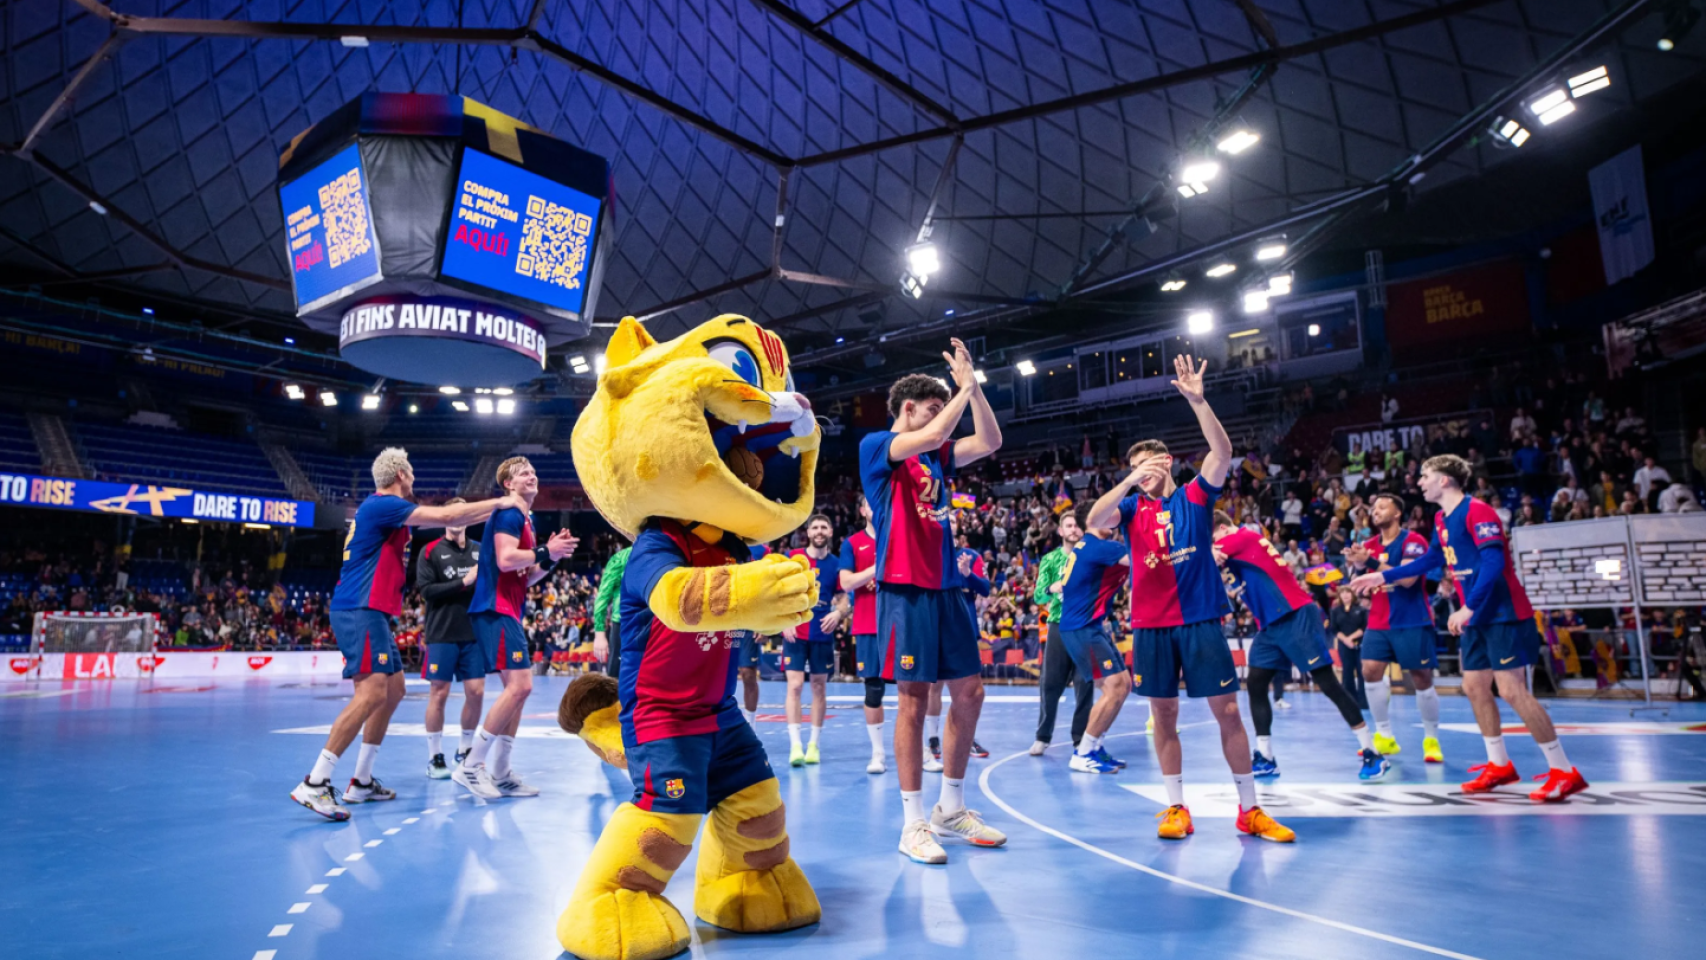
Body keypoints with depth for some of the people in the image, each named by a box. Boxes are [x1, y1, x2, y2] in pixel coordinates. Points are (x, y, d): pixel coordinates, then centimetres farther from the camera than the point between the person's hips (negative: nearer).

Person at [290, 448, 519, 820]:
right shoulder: (382, 505, -11)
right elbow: (445, 515, -16)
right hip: (360, 610, -11)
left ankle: (362, 781, 18)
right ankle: (314, 784, -17)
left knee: (393, 690, 13)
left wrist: (490, 512, 25)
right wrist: (498, 502, -7)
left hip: (370, 612, 11)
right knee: (372, 692, -18)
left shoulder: (385, 509, 19)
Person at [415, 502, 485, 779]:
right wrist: (463, 582, -17)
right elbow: (426, 590, -10)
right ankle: (435, 757, 11)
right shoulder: (430, 551, 0)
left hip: (475, 633, 3)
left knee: (476, 692, 3)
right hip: (442, 634, -3)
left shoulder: (480, 550, 10)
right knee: (439, 693, 0)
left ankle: (465, 751, 21)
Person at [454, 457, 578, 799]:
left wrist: (550, 557, 9)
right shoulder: (509, 513, -8)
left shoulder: (525, 519, 22)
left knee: (517, 689, 9)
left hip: (510, 611, 10)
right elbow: (506, 559, -22)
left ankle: (500, 775, 14)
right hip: (496, 609, -10)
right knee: (519, 685, -16)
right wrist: (545, 552, -15)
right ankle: (471, 766, -9)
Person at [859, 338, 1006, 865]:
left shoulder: (935, 456, 17)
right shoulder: (875, 446, -3)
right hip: (905, 589, -7)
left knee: (969, 692, 7)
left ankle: (951, 809, 21)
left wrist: (972, 386, 6)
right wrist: (963, 389, -5)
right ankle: (914, 823, 5)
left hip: (946, 588, 8)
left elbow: (989, 442, 12)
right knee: (914, 701, -5)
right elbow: (932, 435, -19)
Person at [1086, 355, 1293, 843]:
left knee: (1227, 709, 0)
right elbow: (1092, 521, -11)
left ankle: (1250, 809, 12)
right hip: (1151, 624, 2)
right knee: (1164, 713, 5)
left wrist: (1197, 400, -24)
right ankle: (1176, 808, 16)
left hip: (1200, 619, -2)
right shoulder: (1132, 506, 8)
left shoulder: (1195, 496, 4)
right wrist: (1130, 481, -23)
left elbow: (1223, 451, -12)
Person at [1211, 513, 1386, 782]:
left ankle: (1372, 754, 2)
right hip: (1271, 625, 9)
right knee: (1255, 684, 3)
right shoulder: (1241, 543, 15)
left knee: (1327, 683, -6)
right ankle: (1265, 759, 8)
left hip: (1297, 617, -9)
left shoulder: (1243, 537, -11)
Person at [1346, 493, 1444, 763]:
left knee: (1421, 679, -1)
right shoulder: (1371, 545, 9)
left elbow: (1407, 579, -23)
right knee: (1370, 671, -6)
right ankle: (1384, 736, 4)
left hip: (1413, 622, -5)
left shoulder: (1413, 541, -10)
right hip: (1378, 622, 5)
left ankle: (1431, 740, 14)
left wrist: (1371, 562, -27)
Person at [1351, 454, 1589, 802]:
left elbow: (1494, 564, -25)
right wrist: (1383, 577, 24)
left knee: (1511, 691, -11)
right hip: (1478, 618, 9)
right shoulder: (1442, 520, 11)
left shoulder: (1477, 512, -16)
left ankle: (1565, 772, -1)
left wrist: (1468, 608, -29)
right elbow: (1430, 560, 25)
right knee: (1474, 687, 10)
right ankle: (1499, 765, 22)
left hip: (1504, 615, -9)